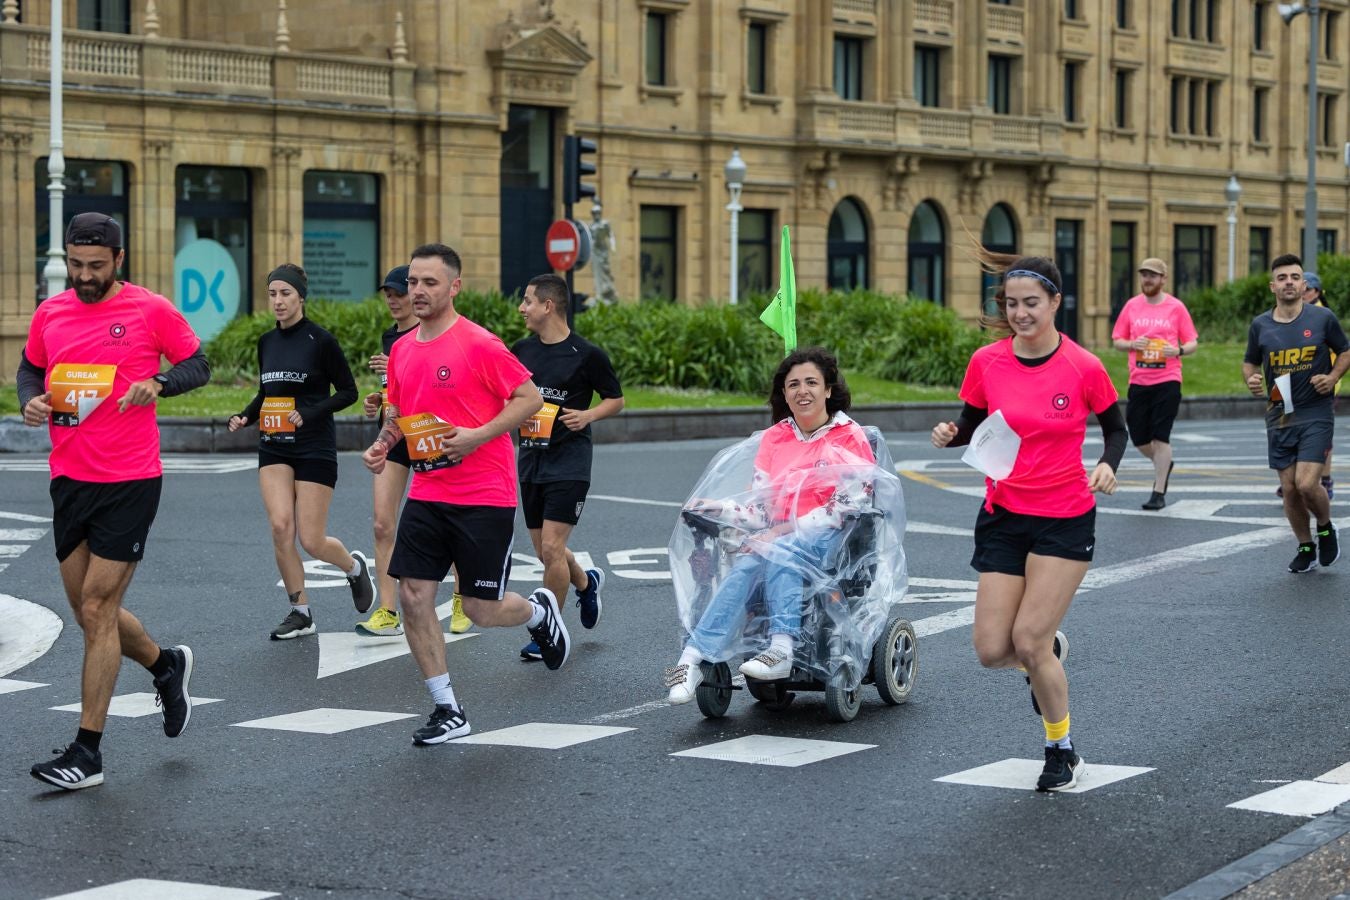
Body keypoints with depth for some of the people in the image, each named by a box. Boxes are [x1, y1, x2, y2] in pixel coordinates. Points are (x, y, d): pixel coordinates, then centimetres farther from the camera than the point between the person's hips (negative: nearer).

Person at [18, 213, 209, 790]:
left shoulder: (151, 311, -6)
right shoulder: (50, 314, 7)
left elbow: (197, 366, 2)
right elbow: (29, 368, 21)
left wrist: (158, 383, -17)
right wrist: (30, 399, -1)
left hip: (130, 483, -6)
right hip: (69, 478, 6)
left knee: (96, 610, -7)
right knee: (90, 610, 12)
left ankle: (87, 753, 0)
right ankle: (166, 666, 41)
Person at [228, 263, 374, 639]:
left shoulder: (320, 340, -9)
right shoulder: (267, 342, 8)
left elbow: (348, 391, -6)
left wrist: (310, 413, -19)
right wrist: (246, 417, 1)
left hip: (315, 449, -5)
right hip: (274, 449, 5)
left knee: (311, 541, -4)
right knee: (280, 527, -13)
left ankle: (355, 566, 30)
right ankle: (300, 612, 2)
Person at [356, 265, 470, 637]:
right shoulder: (389, 336, 13)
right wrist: (376, 400, 8)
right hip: (393, 436, 6)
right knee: (383, 525, -3)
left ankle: (463, 602, 24)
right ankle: (388, 613, -2)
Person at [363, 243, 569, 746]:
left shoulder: (479, 344, -12)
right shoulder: (402, 350, 9)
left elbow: (530, 398, -11)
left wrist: (478, 436, -21)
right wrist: (382, 445, 3)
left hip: (483, 497, -6)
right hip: (426, 495, 6)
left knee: (480, 610, -1)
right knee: (413, 597, -4)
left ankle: (539, 610, 34)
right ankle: (447, 711, 8)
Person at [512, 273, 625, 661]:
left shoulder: (586, 354, -8)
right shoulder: (521, 350, 7)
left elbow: (615, 399, 3)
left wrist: (587, 415, -13)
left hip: (569, 461, -6)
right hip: (530, 460, 6)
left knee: (551, 548, -11)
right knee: (545, 551, 12)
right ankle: (586, 582, 43)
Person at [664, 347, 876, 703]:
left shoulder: (849, 437, 2)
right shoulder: (774, 438, 16)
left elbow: (846, 506, -9)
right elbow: (763, 508, 13)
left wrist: (784, 530, -17)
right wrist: (724, 509, -7)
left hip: (831, 539, -3)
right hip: (781, 538, 3)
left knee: (778, 552, -35)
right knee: (749, 560, -30)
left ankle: (781, 650, -48)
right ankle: (694, 659, -44)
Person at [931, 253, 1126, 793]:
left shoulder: (1084, 368, -10)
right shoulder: (987, 362, -3)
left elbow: (1116, 428, 5)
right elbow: (973, 426, 10)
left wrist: (1108, 465, -14)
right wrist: (950, 436, -12)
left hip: (1066, 520, -3)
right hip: (1003, 516, 3)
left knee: (1028, 642, -9)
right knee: (992, 651, -3)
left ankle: (1062, 750, 14)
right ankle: (1049, 654, 34)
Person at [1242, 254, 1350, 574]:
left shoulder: (1323, 318, -4)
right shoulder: (1260, 325, 2)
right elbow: (1250, 362, 16)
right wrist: (1251, 380, -5)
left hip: (1316, 415, -3)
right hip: (1279, 416, 3)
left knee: (1307, 483, -15)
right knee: (1289, 488, 5)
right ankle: (1306, 548, 24)